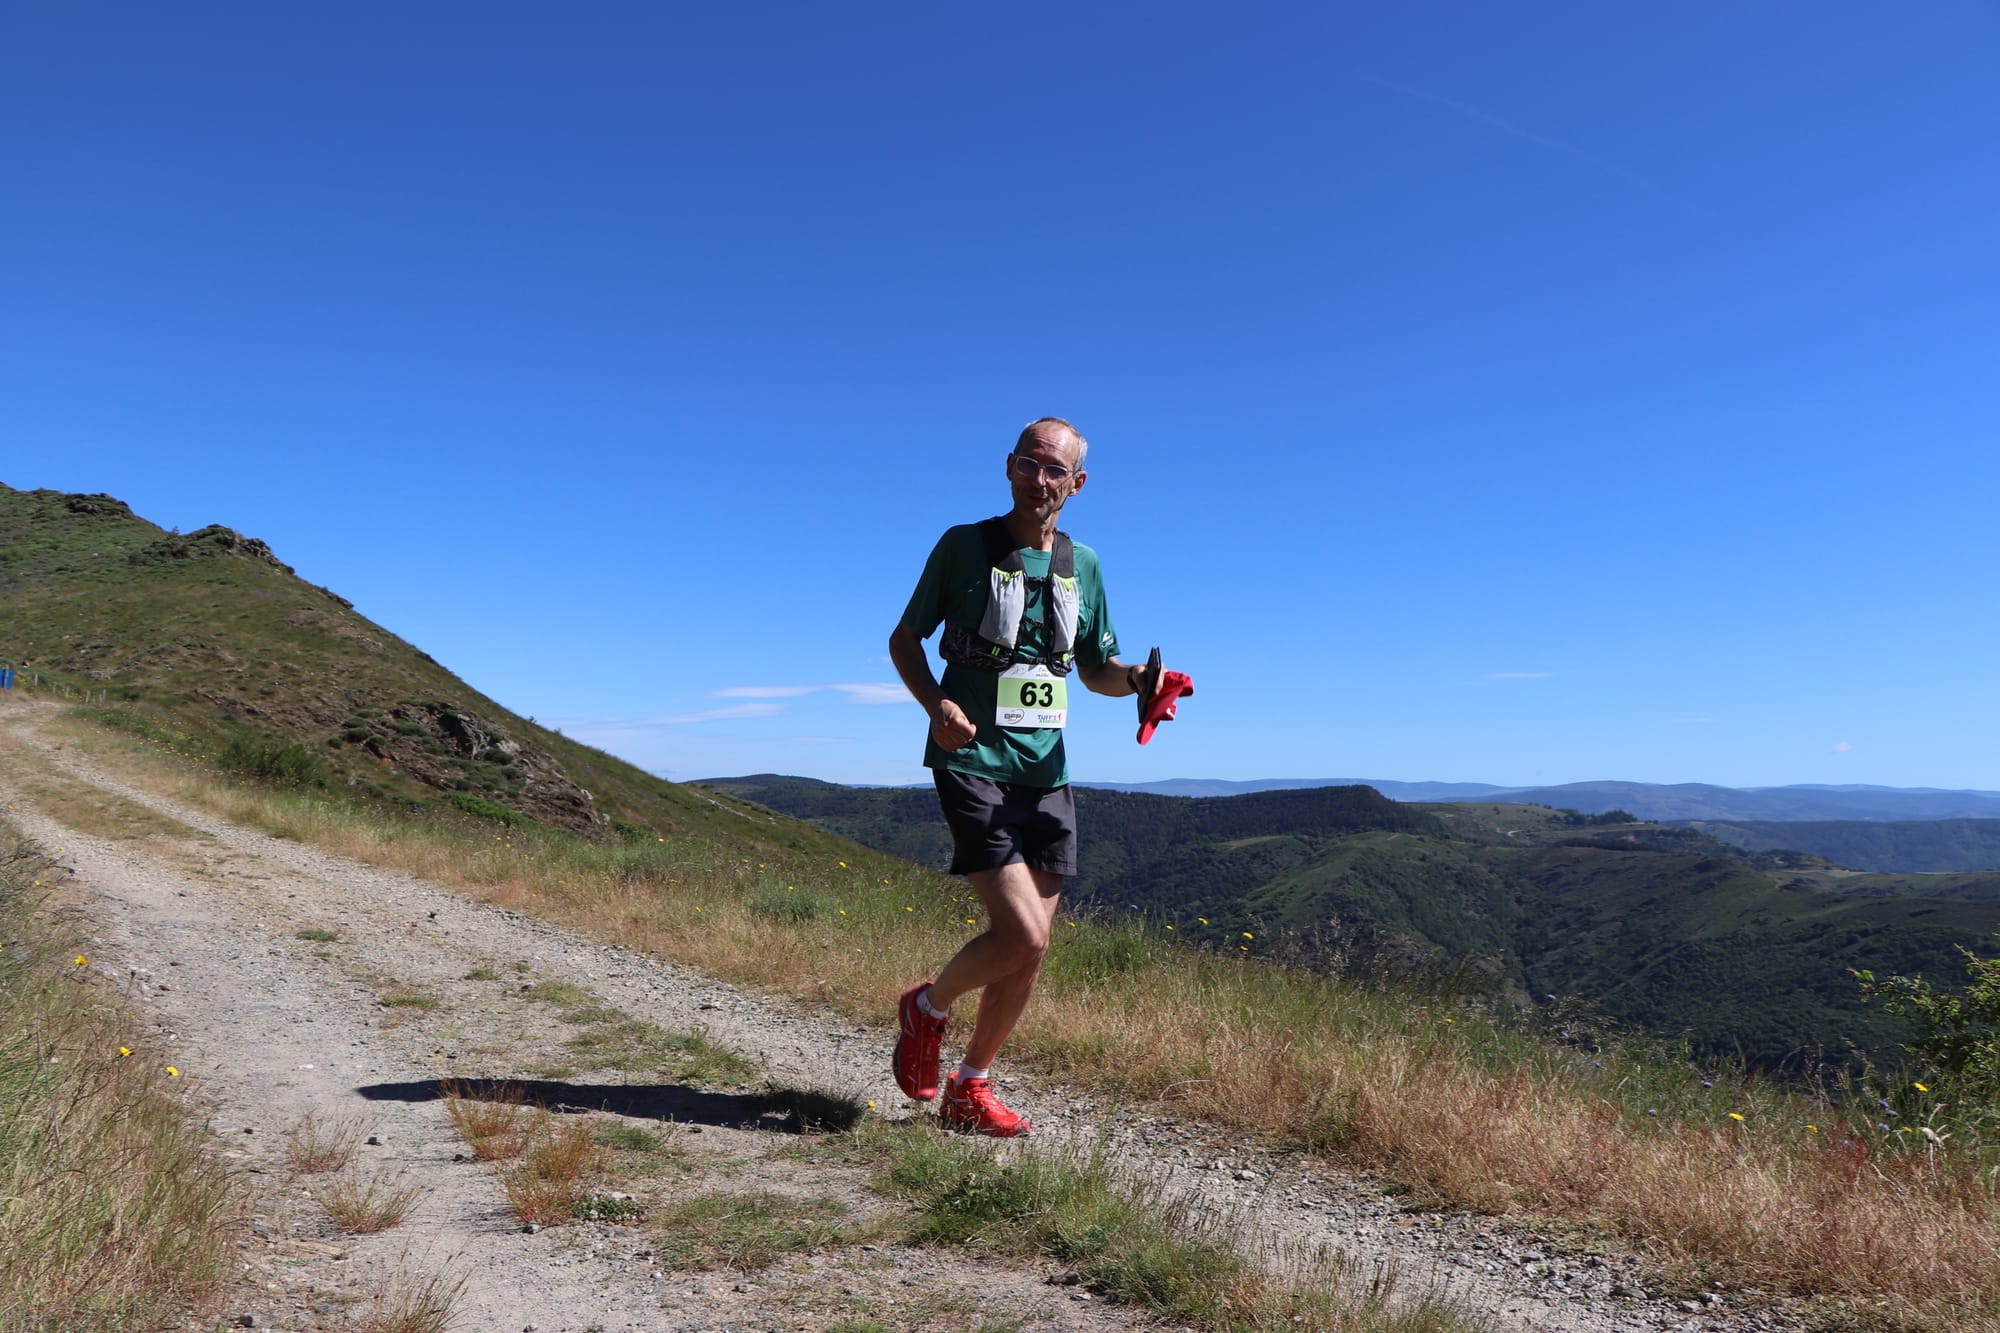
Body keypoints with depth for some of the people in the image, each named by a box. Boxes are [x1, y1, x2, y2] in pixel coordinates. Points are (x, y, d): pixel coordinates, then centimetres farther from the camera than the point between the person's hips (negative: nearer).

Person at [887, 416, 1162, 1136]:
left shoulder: (1082, 564, 12)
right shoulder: (965, 545, 0)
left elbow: (1098, 670, 20)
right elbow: (904, 639, 5)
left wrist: (1138, 679, -3)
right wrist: (938, 704, -14)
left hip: (1046, 770, 5)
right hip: (973, 761, -5)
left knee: (1029, 953, 7)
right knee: (1022, 934, -16)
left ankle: (970, 1088, 26)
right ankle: (927, 1007, 14)